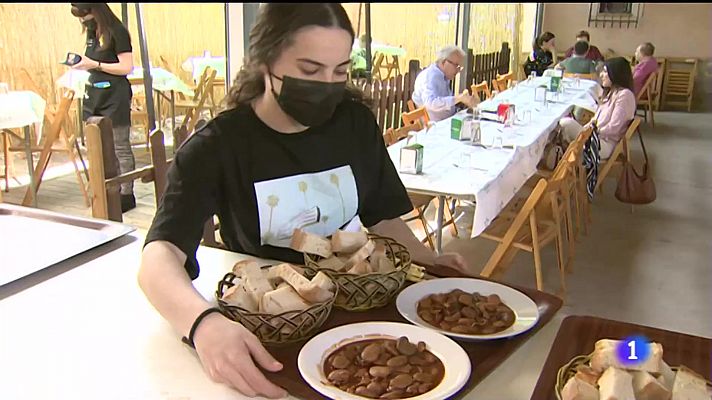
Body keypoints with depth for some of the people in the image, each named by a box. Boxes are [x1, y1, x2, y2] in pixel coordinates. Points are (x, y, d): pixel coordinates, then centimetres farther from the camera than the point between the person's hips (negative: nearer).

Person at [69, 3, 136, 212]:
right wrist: (82, 63, 4)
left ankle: (126, 194, 8)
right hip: (94, 94, 7)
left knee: (120, 148, 0)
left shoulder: (117, 32, -9)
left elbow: (127, 67, -14)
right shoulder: (92, 33, 13)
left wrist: (94, 64, -16)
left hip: (114, 96, -7)